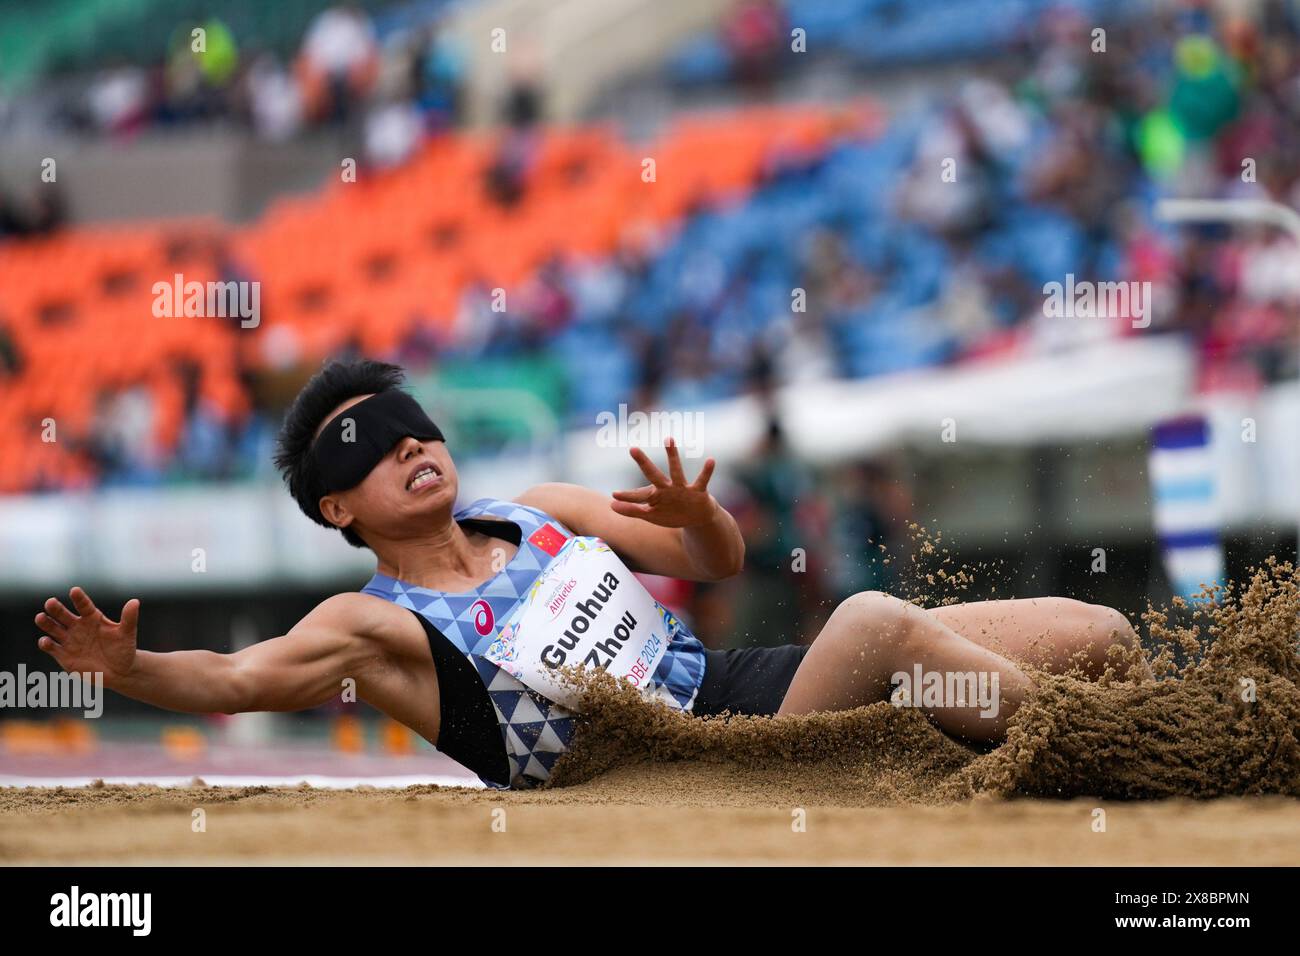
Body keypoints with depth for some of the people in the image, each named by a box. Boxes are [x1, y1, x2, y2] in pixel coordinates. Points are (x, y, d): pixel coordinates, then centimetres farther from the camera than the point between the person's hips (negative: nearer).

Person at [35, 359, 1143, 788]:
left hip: (747, 681, 7)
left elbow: (716, 564, 20)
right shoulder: (376, 626, 0)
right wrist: (128, 668, -35)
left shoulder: (541, 513, 17)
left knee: (1094, 636, -4)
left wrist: (699, 519, -4)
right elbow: (240, 678, -15)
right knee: (876, 619, -35)